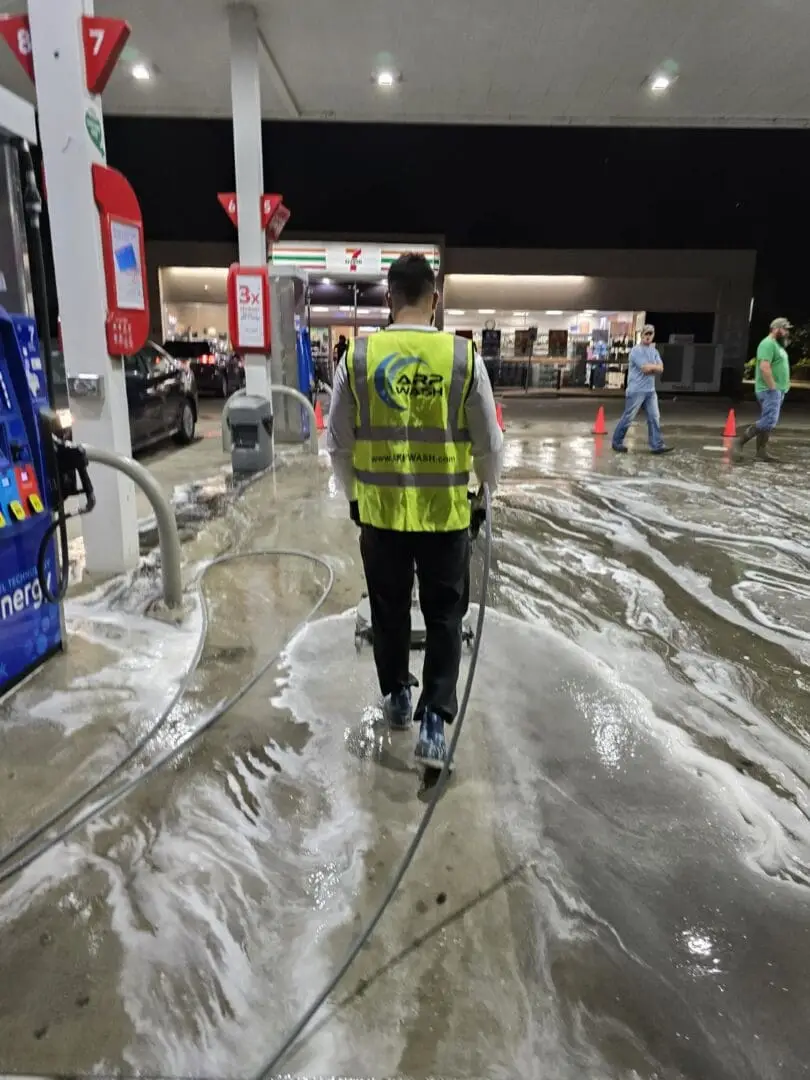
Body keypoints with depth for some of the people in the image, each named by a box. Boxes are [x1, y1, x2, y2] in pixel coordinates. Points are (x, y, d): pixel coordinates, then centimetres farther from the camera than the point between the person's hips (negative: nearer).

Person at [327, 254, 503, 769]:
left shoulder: (358, 356, -5)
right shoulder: (464, 356, -8)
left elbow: (339, 441, 2)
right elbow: (489, 441, -1)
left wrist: (353, 494, 18)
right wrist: (488, 488, 18)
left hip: (380, 510, 2)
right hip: (446, 513, -1)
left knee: (389, 610, 19)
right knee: (445, 617, 12)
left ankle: (397, 697, 37)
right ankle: (434, 721, 9)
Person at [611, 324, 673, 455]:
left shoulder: (654, 351, 14)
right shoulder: (636, 350, -9)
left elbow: (660, 369, 4)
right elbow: (645, 368, -17)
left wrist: (650, 367, -11)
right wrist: (655, 366, 1)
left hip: (650, 391, 7)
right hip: (636, 391, -7)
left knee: (654, 418, 0)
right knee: (628, 418, 0)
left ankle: (657, 446, 0)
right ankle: (617, 442, 13)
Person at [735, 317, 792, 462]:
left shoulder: (777, 345, 20)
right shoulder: (768, 344, -13)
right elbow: (764, 367, -24)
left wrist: (784, 385, 17)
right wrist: (772, 387, -23)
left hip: (778, 390, 11)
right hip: (769, 391, -11)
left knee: (768, 422, 9)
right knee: (768, 422, -16)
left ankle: (761, 452, 10)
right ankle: (740, 441, -8)